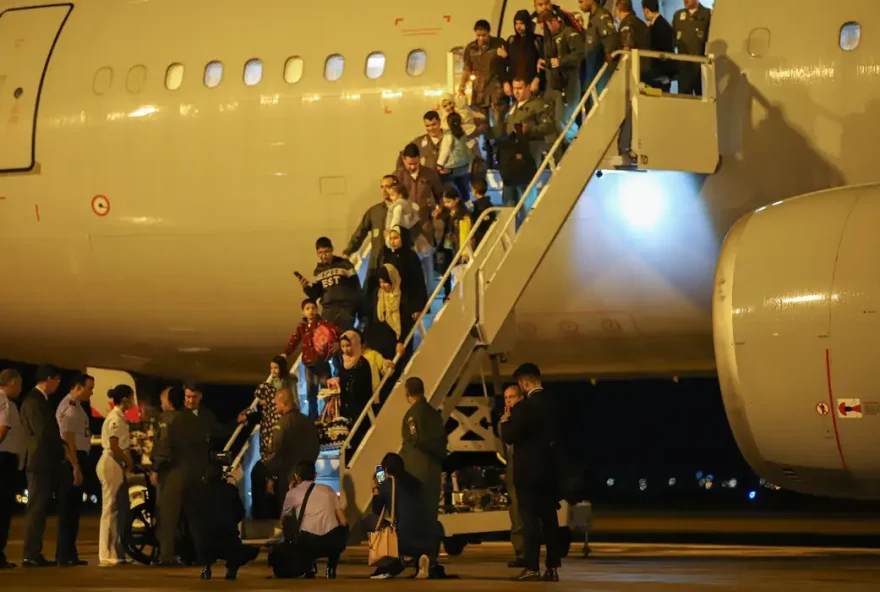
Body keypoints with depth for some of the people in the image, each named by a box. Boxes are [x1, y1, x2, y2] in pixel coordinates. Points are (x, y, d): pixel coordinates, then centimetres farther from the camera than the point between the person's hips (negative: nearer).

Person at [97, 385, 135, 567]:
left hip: (117, 465, 10)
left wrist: (127, 462, 4)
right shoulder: (115, 419, -13)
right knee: (111, 509, -8)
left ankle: (117, 553, 15)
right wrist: (128, 462, -8)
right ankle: (108, 555, -8)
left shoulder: (119, 418, 17)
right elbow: (114, 447, -19)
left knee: (121, 508, 11)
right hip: (111, 464, -10)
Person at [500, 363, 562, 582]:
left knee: (530, 518, -5)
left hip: (528, 469, -7)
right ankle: (552, 567, 9)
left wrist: (506, 422, 1)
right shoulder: (552, 403, 6)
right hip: (548, 468, 7)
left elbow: (509, 437, -16)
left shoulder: (524, 407, -17)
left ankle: (532, 568, -6)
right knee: (549, 518, 8)